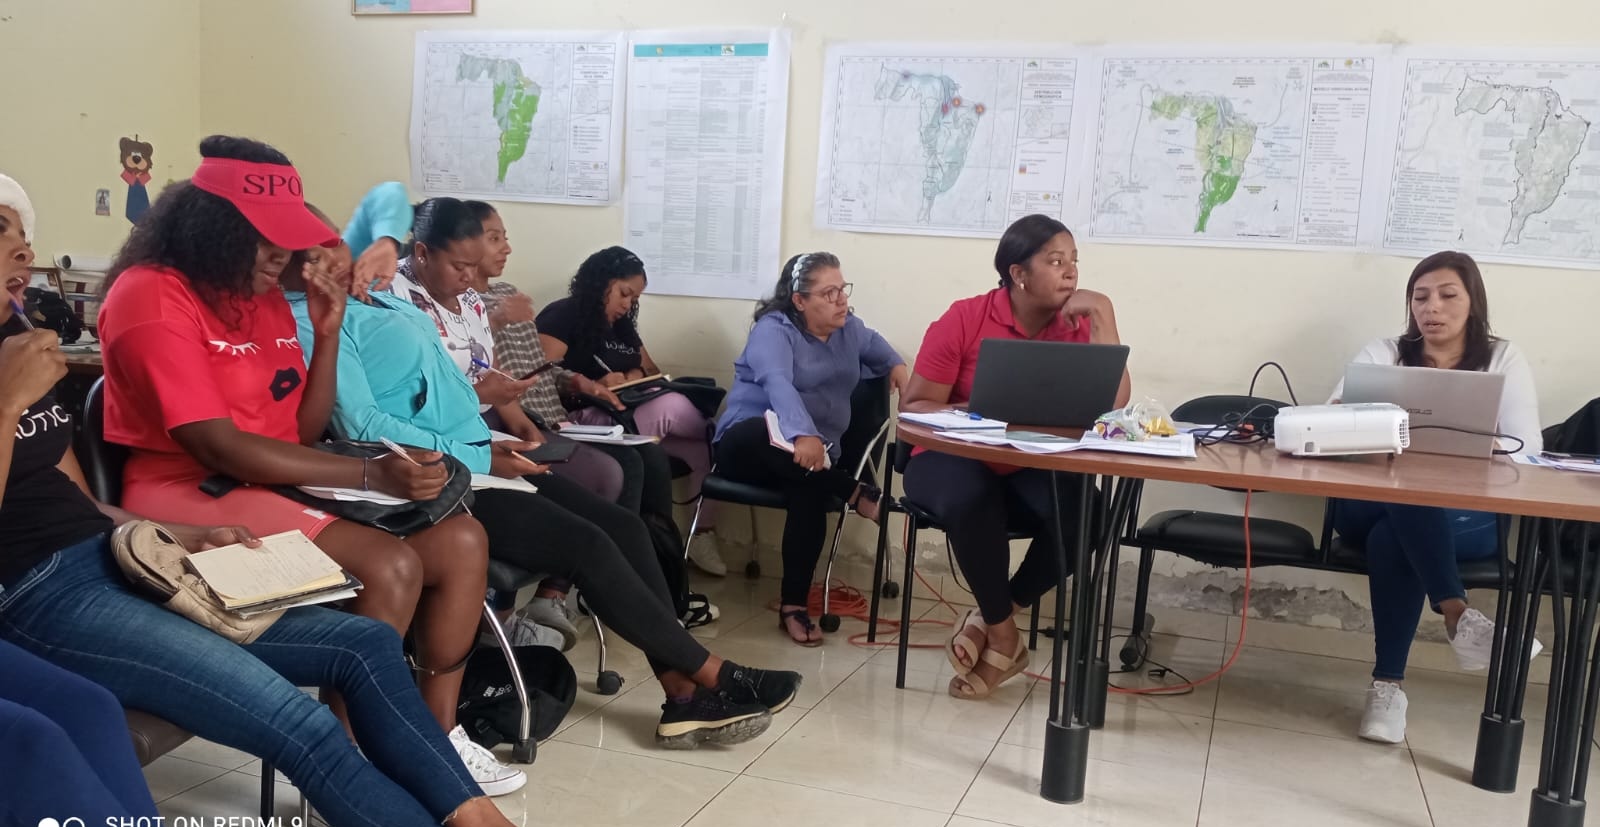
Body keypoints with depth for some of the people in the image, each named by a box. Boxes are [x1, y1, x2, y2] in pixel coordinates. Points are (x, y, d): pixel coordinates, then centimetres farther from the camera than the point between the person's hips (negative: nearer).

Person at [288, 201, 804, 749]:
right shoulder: (315, 322, -13)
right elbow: (364, 427, -22)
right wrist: (480, 457, -20)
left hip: (475, 458, 10)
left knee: (622, 525, -2)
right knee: (588, 544, -16)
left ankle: (684, 694, -2)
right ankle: (711, 674, -2)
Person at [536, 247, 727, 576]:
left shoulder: (622, 327, 24)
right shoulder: (561, 317, -1)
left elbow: (651, 371, 23)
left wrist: (636, 376, -2)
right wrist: (593, 387, -26)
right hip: (584, 421, -8)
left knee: (704, 448, -16)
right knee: (672, 406, -32)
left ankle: (703, 533, -11)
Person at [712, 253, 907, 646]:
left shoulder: (849, 329, 10)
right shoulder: (773, 330, -12)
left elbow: (875, 345, 35)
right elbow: (778, 384, -32)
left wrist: (898, 366, 12)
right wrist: (803, 434, -49)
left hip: (811, 452, 4)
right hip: (747, 444, -4)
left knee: (811, 490, -33)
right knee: (769, 432, -41)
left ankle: (794, 606, -31)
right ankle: (857, 494, -31)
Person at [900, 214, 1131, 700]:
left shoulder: (1080, 326, 1)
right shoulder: (964, 320, -7)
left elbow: (1113, 402, -14)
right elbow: (913, 406, -6)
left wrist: (1102, 316, -15)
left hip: (1035, 470, 3)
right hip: (954, 461, -2)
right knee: (970, 499, -37)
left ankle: (996, 617, -5)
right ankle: (1003, 635, -13)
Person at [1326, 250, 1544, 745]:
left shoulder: (1504, 360, 10)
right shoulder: (1383, 353, 11)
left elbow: (1527, 448, -2)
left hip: (1471, 515, 0)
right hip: (1375, 503, 1)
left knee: (1393, 534, -36)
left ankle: (1387, 684, -32)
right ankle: (1457, 614, -36)